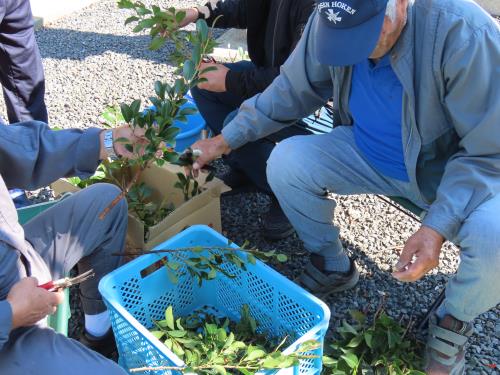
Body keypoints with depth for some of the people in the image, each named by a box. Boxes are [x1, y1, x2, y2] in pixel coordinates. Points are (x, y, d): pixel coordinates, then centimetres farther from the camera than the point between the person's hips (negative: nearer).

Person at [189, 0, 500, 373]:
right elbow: (292, 90, -2)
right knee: (286, 161, -17)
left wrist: (438, 226, -36)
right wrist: (226, 140, -3)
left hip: (461, 167, -4)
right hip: (370, 154, 4)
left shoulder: (465, 36, -33)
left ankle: (454, 321, 4)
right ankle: (334, 265, 11)